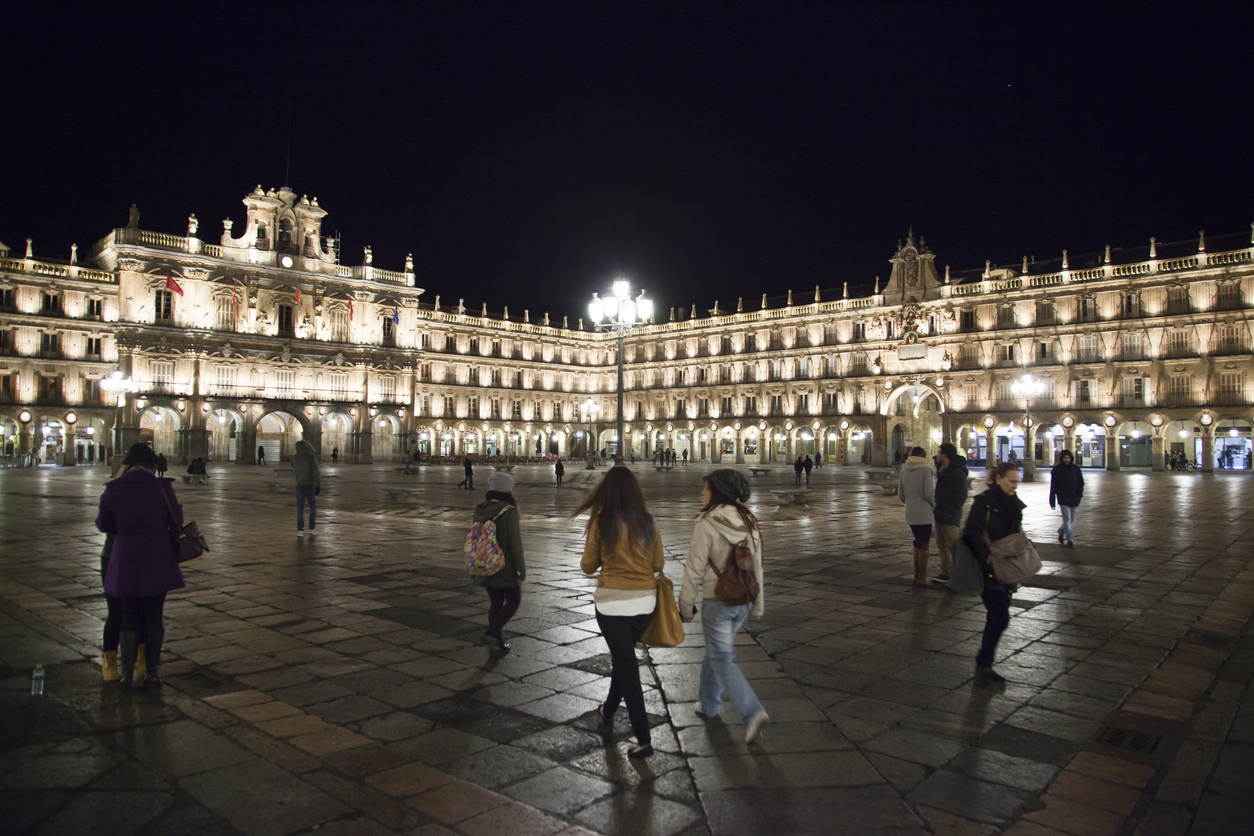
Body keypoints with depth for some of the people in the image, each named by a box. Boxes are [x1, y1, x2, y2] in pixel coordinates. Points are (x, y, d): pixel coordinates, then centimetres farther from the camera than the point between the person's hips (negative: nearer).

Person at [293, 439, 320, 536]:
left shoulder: (294, 458, 1)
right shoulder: (312, 457, -8)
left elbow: (293, 472, 13)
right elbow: (316, 472, -13)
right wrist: (318, 485, -13)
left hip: (299, 486, 2)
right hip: (310, 485, -2)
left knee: (300, 508, 7)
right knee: (313, 506, 10)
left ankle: (300, 530, 2)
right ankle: (312, 529, 6)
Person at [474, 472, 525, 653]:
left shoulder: (480, 510, 1)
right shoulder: (509, 511, -19)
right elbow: (515, 543, -18)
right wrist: (521, 571, -11)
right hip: (505, 567, -6)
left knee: (496, 601, 19)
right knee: (514, 600, 11)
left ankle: (497, 639, 26)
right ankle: (495, 630, -6)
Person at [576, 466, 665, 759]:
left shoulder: (601, 522, -11)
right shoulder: (648, 522, -3)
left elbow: (588, 566, -3)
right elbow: (657, 564, 5)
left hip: (612, 602, -4)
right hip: (644, 600, 4)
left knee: (626, 665, 3)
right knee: (623, 658, 24)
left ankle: (643, 739, 2)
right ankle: (608, 711, 43)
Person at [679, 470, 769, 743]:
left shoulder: (708, 525, -18)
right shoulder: (749, 523, 2)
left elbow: (695, 568, -15)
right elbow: (757, 565, 8)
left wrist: (686, 604, -5)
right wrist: (758, 602, 18)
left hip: (717, 601, -7)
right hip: (742, 600, 7)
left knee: (722, 659, 1)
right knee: (716, 649, 23)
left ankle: (752, 711, -11)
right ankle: (709, 701, 36)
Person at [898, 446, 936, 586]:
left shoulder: (904, 470, 9)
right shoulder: (925, 470, -10)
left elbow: (901, 495, 10)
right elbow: (929, 493, -13)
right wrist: (934, 506, 4)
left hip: (910, 513, 6)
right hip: (924, 514, -6)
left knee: (917, 544, 16)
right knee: (924, 546, 2)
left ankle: (917, 576, 20)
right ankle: (921, 578, 4)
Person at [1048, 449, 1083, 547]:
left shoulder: (1076, 468, 5)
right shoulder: (1057, 469, -2)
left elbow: (1081, 483, 12)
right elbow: (1053, 486, -1)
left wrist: (1079, 495, -3)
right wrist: (1052, 501, -3)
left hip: (1074, 499, 4)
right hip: (1063, 498, -3)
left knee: (1071, 520, 12)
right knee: (1067, 519, -10)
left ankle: (1061, 531, 38)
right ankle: (1069, 540, -2)